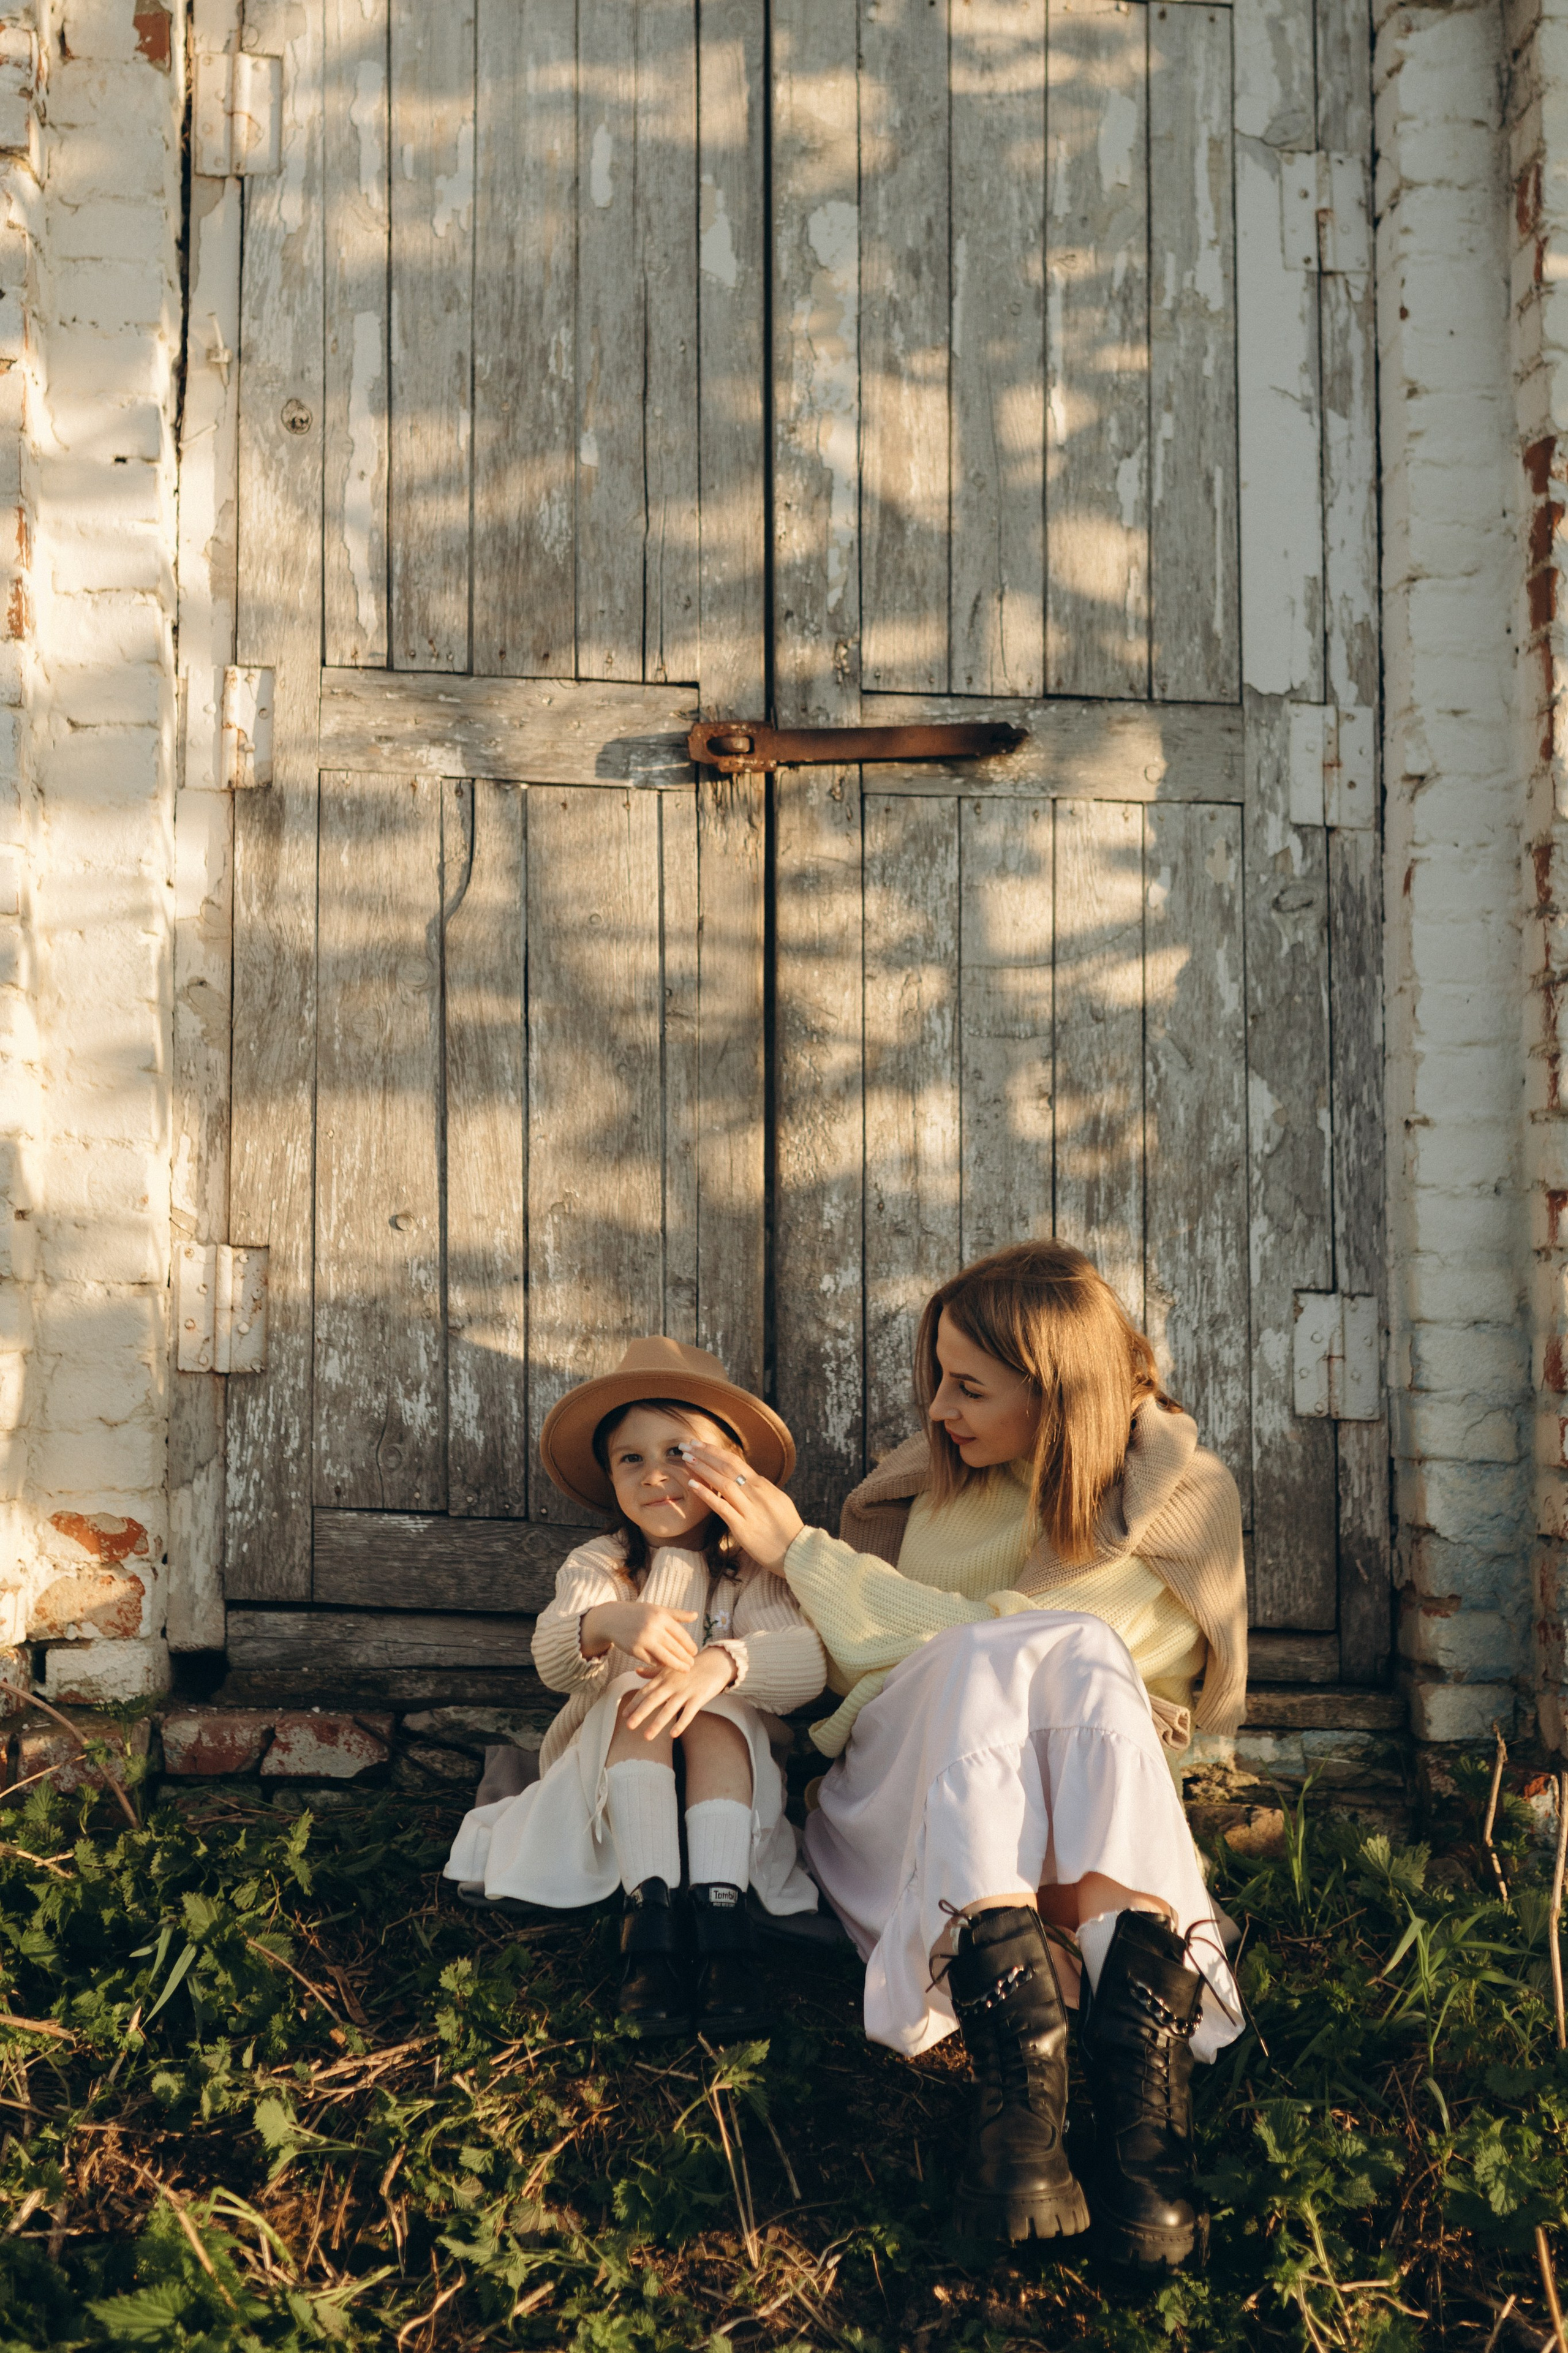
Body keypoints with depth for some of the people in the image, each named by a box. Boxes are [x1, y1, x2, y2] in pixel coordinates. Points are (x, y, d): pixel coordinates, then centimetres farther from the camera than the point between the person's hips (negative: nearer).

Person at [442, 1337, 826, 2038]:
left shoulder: (751, 1570, -1)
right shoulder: (597, 1567, 0)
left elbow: (808, 1660, -21)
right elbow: (552, 1662, -21)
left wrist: (719, 1665, -41)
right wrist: (605, 1624, -45)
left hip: (727, 1792, 0)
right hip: (608, 1782, 1)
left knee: (718, 1708, -28)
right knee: (633, 1694, -27)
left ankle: (721, 1911, -40)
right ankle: (650, 1911, -38)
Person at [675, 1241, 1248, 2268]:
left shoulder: (1182, 1500, -1)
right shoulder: (945, 1469, 14)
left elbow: (978, 1633, -11)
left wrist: (799, 1553, -7)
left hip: (1080, 1837, -2)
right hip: (905, 1797, 2)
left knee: (1078, 1656, -37)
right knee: (999, 1658, -34)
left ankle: (1141, 2022, -58)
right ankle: (1020, 2073, -58)